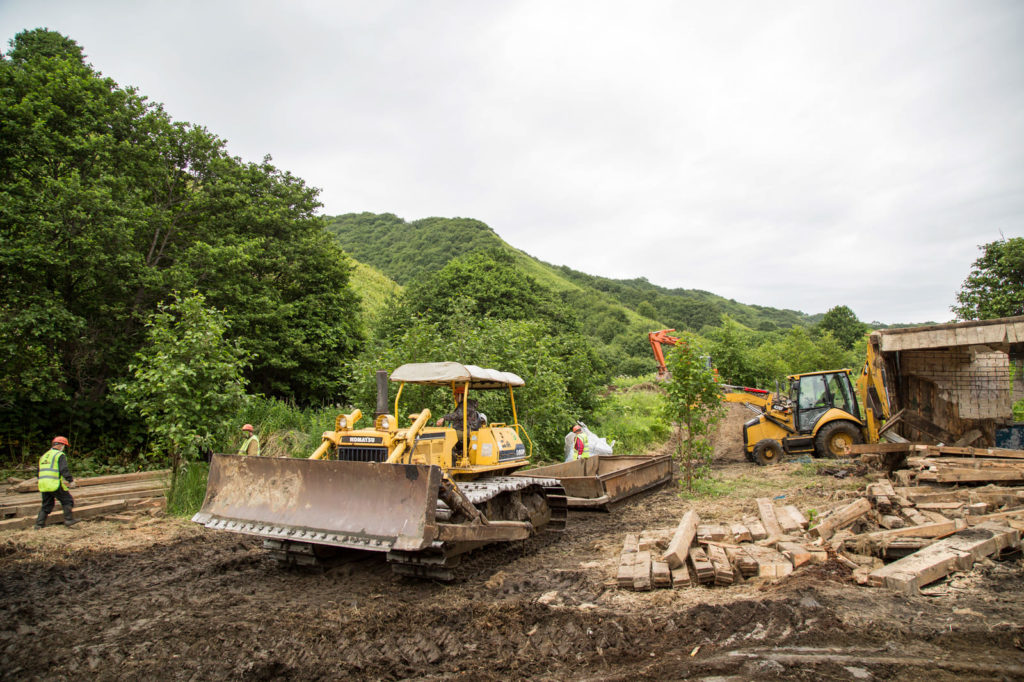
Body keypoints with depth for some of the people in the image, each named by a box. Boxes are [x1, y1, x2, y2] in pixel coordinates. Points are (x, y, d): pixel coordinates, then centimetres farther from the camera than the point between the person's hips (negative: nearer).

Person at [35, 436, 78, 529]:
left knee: (46, 505, 16)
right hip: (55, 485, -8)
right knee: (67, 500, 3)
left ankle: (39, 524, 11)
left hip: (43, 485, 8)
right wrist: (71, 481, -14)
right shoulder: (60, 455, -5)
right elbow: (64, 469, -17)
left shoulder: (43, 456, 21)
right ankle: (68, 520, -2)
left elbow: (39, 472, 25)